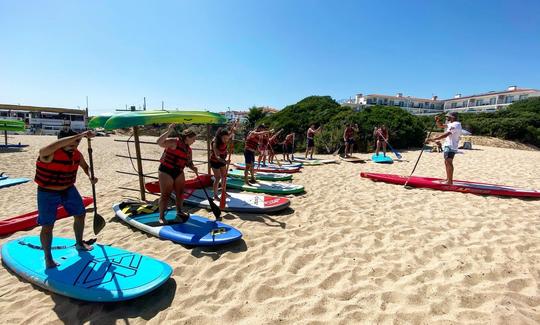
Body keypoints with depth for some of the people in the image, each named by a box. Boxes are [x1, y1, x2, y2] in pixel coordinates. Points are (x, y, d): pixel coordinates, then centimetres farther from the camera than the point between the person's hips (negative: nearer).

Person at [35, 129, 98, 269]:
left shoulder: (77, 154, -8)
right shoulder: (48, 154, -27)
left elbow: (85, 166, 11)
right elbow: (57, 144, -52)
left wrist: (90, 176, -9)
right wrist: (80, 135, -54)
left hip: (69, 190, 6)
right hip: (48, 194, -6)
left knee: (80, 215, 15)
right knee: (47, 226, -1)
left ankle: (79, 243, 38)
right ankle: (48, 257, 19)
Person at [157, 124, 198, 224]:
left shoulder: (188, 149, 7)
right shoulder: (174, 142, -16)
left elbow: (189, 162, 13)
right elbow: (159, 142, -30)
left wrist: (192, 167, -9)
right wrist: (169, 131, -36)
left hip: (179, 172, 7)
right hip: (166, 171, -7)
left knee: (180, 193, 15)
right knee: (165, 195, 0)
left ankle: (179, 212, 33)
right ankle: (161, 216, 13)